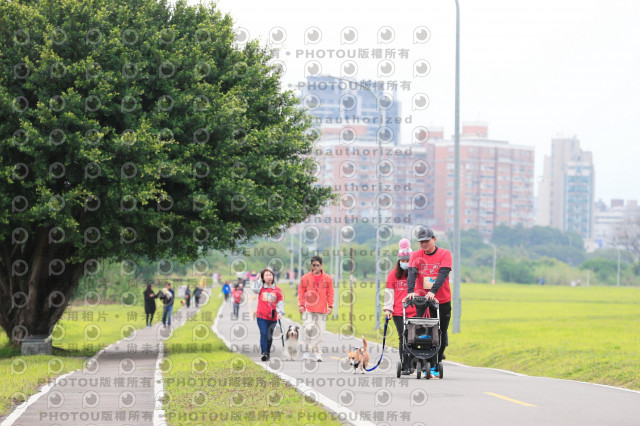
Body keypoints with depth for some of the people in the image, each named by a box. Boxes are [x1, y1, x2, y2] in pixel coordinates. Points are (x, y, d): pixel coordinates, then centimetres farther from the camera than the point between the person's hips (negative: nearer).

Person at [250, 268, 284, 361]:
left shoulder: (277, 289, 4)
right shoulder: (261, 287, 3)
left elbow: (280, 302, 5)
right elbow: (254, 289, -17)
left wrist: (280, 312, -7)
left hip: (273, 317, 2)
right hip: (262, 316, -2)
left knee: (270, 336, 12)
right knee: (264, 334, -14)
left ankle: (268, 352, 27)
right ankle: (264, 353, -17)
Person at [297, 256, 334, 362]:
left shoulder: (327, 279, 8)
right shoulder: (305, 278, 5)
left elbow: (330, 293, 10)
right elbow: (300, 292, 6)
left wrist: (330, 306, 1)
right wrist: (301, 305, -3)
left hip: (321, 310, 1)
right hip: (308, 309, -1)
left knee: (319, 332, 2)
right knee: (309, 329, -14)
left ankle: (317, 353, 10)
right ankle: (306, 351, -1)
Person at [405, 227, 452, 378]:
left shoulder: (445, 254, -4)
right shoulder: (416, 255, 2)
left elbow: (443, 274, -17)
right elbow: (412, 273, -12)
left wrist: (433, 291, -32)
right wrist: (411, 291, -30)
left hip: (442, 300, 0)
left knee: (441, 333, 4)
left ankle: (436, 366, 18)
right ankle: (430, 366, -7)